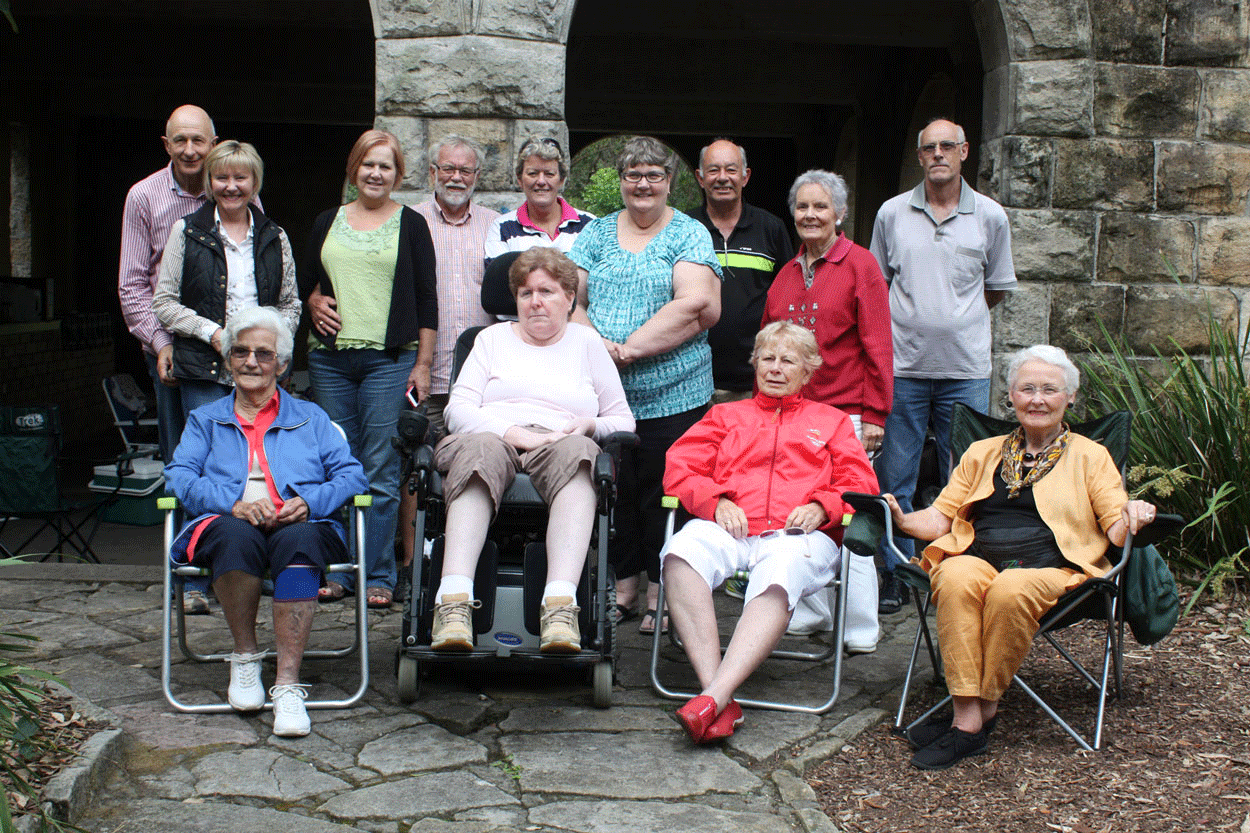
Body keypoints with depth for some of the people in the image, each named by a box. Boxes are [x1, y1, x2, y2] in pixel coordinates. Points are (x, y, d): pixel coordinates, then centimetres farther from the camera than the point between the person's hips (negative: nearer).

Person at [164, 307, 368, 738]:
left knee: (298, 540, -37)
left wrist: (309, 501, -11)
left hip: (301, 526, 0)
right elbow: (180, 476, 9)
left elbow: (351, 474, 11)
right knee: (237, 536, -37)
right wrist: (234, 504, -12)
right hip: (224, 525, 0)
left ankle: (288, 684, -40)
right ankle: (245, 656, -16)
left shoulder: (310, 417, 27)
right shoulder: (206, 420, 29)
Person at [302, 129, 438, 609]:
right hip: (330, 357, 3)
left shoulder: (411, 225, 7)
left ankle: (378, 576, 2)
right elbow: (306, 281, 23)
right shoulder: (327, 223, 15)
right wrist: (315, 303, 0)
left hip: (389, 358, -3)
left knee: (381, 471, -5)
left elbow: (426, 300, 4)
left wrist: (422, 363, -2)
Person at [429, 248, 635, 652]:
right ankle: (454, 603, -51)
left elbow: (624, 421, 21)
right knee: (480, 448, -38)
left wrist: (589, 425, -3)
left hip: (558, 443, 0)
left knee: (576, 452, -38)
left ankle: (560, 606, -53)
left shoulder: (587, 342, 25)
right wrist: (517, 434, -9)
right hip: (493, 437, 0)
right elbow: (458, 410, 8)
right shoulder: (493, 338, 25)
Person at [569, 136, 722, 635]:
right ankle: (623, 586, 20)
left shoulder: (689, 235, 2)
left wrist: (630, 347, -16)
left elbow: (695, 304, -13)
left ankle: (660, 594, 13)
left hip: (671, 394, -3)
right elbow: (568, 298, 6)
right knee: (613, 489, 7)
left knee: (663, 493, 1)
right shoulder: (596, 234, 13)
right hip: (600, 391, 3)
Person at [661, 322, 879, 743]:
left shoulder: (831, 420, 31)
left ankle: (716, 695, -50)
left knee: (778, 578, -40)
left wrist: (820, 508, -5)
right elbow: (679, 466, 17)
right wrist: (717, 502, -3)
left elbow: (860, 484, 17)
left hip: (799, 535, -1)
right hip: (730, 529, 1)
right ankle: (721, 703, -43)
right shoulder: (726, 415, 33)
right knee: (681, 552, -37)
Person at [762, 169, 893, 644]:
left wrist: (874, 414, -8)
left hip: (845, 412, -5)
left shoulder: (860, 265, 1)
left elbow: (877, 345, -3)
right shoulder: (786, 275, 16)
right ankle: (811, 613, 16)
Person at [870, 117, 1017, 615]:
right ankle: (895, 576, 13)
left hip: (966, 368, 0)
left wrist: (956, 317, 12)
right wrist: (913, 319, 9)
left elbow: (997, 288, 16)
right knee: (894, 479, 2)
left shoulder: (990, 217, 5)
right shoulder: (892, 213, 6)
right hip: (903, 367, 0)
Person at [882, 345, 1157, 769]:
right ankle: (969, 718, -36)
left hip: (1050, 565, -2)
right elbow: (941, 518, 19)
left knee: (1011, 590, -37)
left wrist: (1131, 518, -13)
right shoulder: (982, 453, 28)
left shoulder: (1089, 456, 21)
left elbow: (1114, 528, 10)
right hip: (976, 557, 2)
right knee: (957, 580, -35)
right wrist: (903, 520, -1)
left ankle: (984, 707, -24)